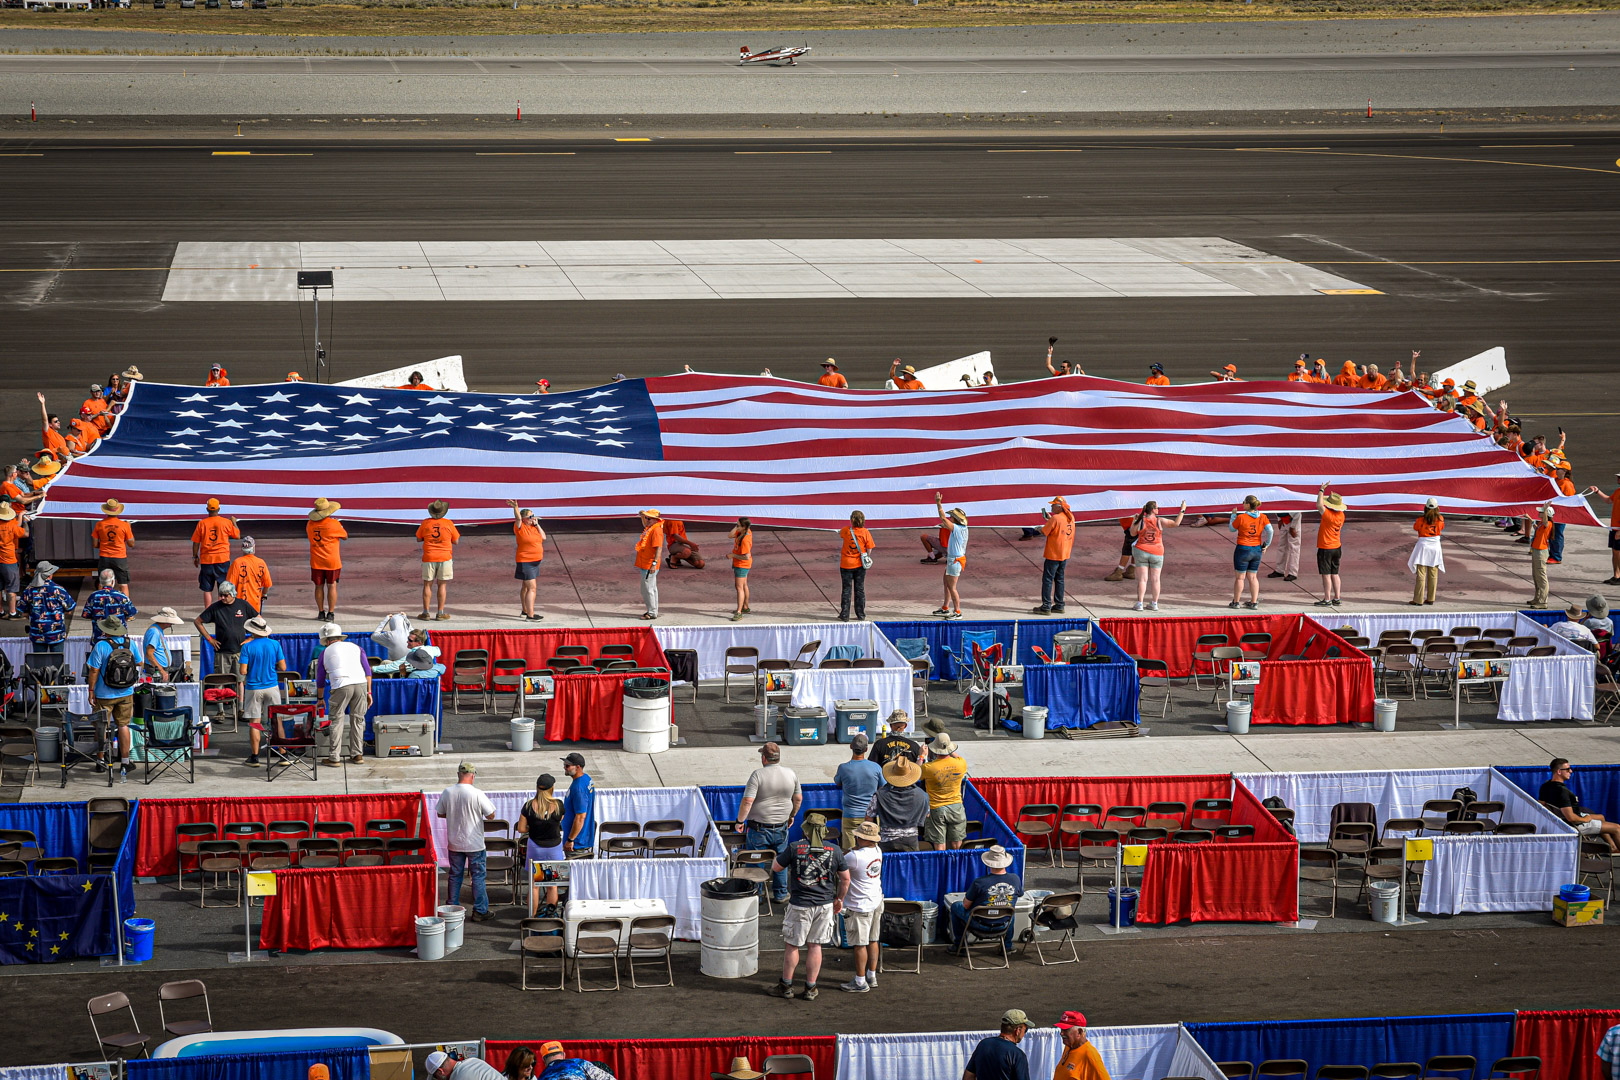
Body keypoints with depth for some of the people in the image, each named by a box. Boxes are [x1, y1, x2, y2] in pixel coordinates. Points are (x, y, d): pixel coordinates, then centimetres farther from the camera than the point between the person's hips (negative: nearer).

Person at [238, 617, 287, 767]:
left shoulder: (247, 647, -10)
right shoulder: (275, 644, -4)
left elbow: (242, 671, -13)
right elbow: (283, 667, -2)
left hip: (253, 688, -2)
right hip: (272, 687, 2)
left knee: (254, 723, 4)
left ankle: (254, 757, 5)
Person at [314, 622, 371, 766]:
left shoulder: (326, 652, 19)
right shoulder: (356, 647, 23)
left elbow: (320, 680, 24)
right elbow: (367, 670, 14)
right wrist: (368, 692, 14)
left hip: (341, 685, -3)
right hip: (361, 684, 3)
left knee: (336, 720, 4)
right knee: (357, 719, 12)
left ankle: (333, 757, 2)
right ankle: (357, 754, 16)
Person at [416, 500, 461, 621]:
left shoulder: (425, 523, -2)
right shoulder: (449, 523, -4)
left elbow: (418, 539, 8)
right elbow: (456, 541, 4)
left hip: (429, 558, 1)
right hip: (445, 557, -1)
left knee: (427, 585, 8)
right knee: (442, 585, 5)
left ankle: (425, 612, 7)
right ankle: (440, 613, 3)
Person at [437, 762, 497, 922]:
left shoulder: (447, 793, -6)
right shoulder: (477, 795, -18)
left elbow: (441, 814, 7)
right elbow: (491, 816, -11)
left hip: (454, 843, 4)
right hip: (475, 843, -4)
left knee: (455, 875, 16)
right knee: (479, 876, 7)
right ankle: (480, 911, 10)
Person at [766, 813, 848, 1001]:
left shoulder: (795, 848, -13)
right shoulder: (833, 850, -5)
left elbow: (776, 868, -1)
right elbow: (845, 878, 4)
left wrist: (777, 858, 20)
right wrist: (839, 899, 18)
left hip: (800, 906, -3)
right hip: (825, 905, 3)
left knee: (791, 945, 12)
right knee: (815, 946, 12)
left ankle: (786, 986, 22)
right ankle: (810, 988, 17)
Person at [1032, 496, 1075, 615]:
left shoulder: (1055, 519, -19)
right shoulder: (1071, 518, 5)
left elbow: (1044, 532, -13)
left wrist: (1040, 528, 8)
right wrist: (1050, 518, 15)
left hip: (1053, 555, -8)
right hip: (1065, 555, 8)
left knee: (1047, 580, -2)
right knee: (1059, 580, 15)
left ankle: (1046, 607, -3)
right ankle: (1059, 606, 18)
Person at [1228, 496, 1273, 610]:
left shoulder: (1241, 517, -13)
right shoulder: (1262, 517, -1)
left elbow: (1232, 529, 2)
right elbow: (1270, 531, -9)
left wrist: (1233, 515, 14)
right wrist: (1266, 545, 2)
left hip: (1243, 549, -5)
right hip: (1257, 550, 5)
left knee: (1240, 577, 5)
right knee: (1253, 577, 14)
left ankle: (1236, 602, 13)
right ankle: (1254, 602, 13)